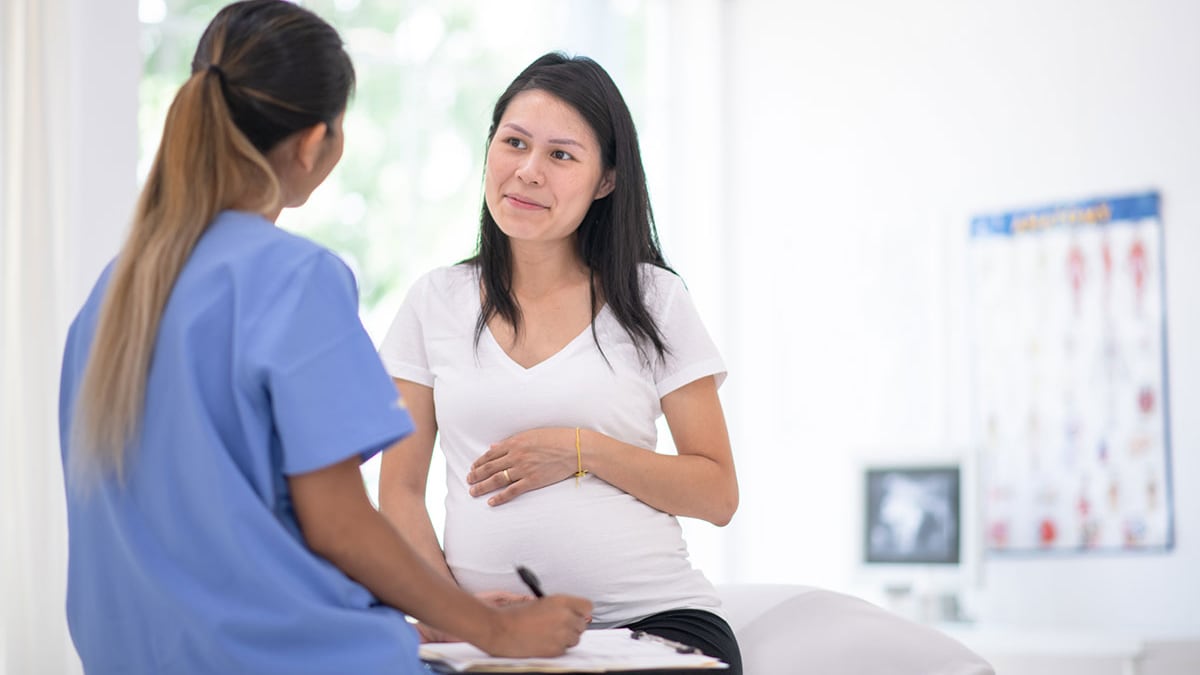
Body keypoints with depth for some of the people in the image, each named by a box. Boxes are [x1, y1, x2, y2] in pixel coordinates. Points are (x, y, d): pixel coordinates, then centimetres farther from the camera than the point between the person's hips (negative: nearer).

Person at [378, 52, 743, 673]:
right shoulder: (436, 302, 11)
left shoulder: (654, 300, 8)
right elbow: (400, 492, 10)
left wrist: (582, 451, -7)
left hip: (652, 616, -1)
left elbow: (717, 495, 6)